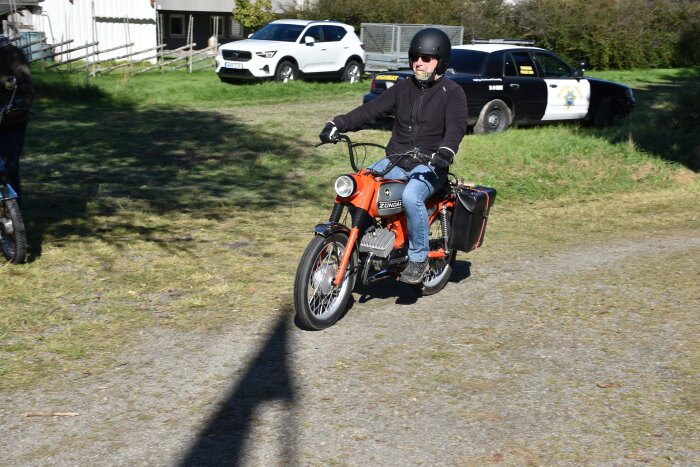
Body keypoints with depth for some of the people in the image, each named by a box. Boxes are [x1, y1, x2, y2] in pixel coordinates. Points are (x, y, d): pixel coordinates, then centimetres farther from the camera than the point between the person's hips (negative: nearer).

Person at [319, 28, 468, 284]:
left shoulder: (452, 92, -1)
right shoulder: (403, 88, 14)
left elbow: (456, 128, -17)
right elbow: (371, 111, 7)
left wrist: (445, 152, -39)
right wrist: (338, 124, -8)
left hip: (430, 166, -5)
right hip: (395, 161, 5)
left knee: (411, 197, -35)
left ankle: (418, 257, -17)